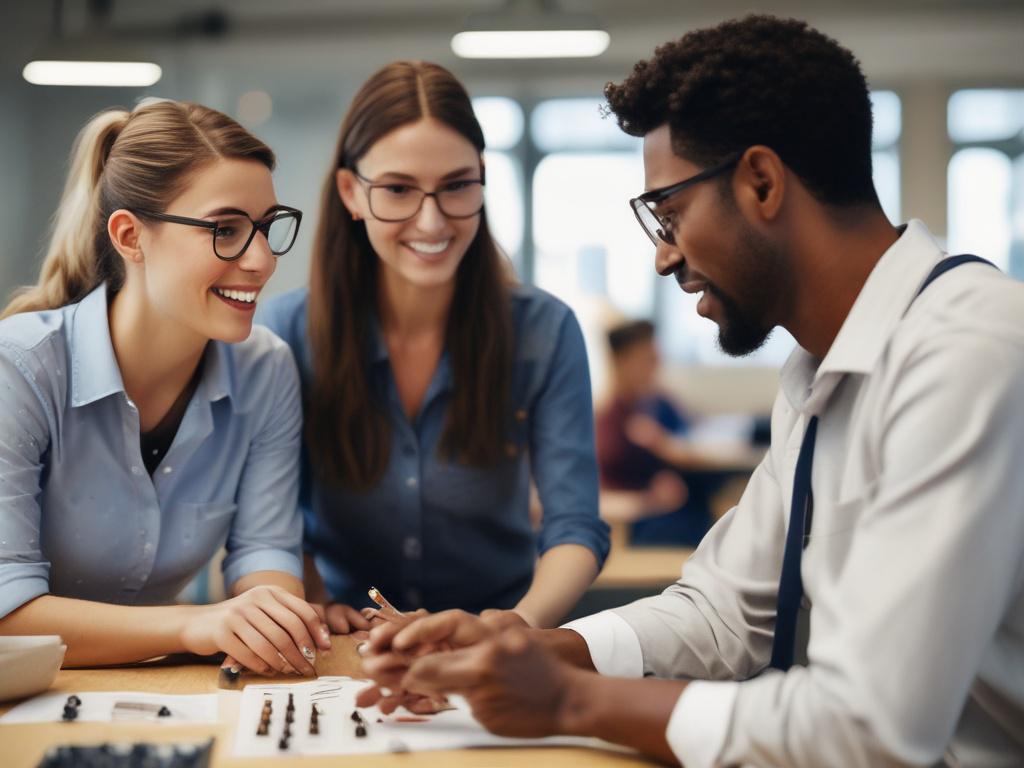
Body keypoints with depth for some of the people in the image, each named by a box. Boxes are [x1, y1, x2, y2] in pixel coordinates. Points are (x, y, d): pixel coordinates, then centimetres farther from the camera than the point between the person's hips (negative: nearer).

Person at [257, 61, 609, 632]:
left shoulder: (545, 331, -5)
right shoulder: (287, 330, -5)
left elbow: (575, 527, -10)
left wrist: (527, 619, -31)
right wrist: (312, 606, -20)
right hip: (349, 650, 0)